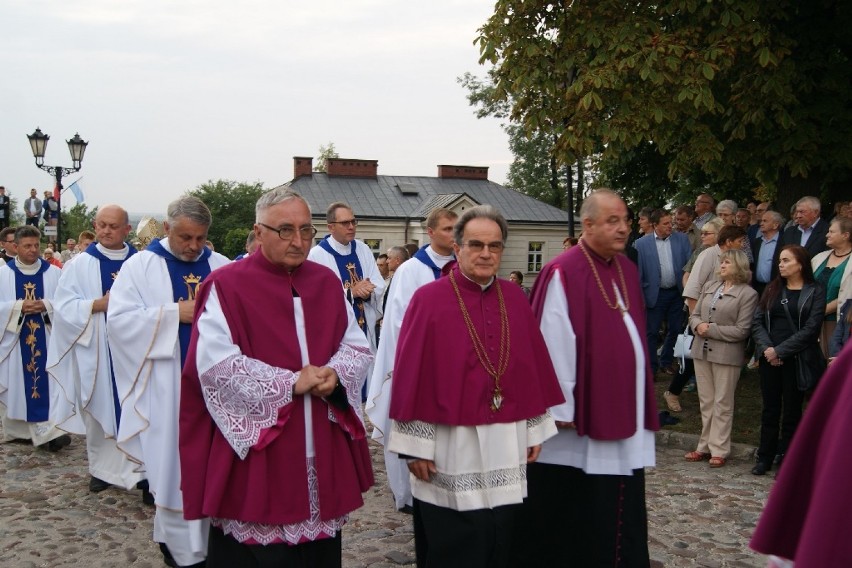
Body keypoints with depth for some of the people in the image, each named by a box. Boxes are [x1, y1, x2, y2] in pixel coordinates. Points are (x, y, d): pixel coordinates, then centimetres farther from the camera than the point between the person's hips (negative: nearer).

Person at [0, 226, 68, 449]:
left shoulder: (54, 272, 3)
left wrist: (46, 305, -17)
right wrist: (19, 307, -17)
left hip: (46, 340, 0)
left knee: (47, 383, -4)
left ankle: (49, 431, -4)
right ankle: (18, 430, 18)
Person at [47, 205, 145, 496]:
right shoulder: (81, 265, 3)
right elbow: (64, 306, -4)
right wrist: (100, 304, -16)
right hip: (96, 351, 0)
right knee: (99, 409, 7)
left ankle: (136, 465, 8)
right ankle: (102, 468, 19)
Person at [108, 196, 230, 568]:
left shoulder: (220, 266, 7)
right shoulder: (140, 266, -1)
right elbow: (119, 319, -11)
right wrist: (175, 312, -17)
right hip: (166, 386, -3)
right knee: (174, 467, 3)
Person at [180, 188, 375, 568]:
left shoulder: (327, 283, 10)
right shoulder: (226, 286, -7)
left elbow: (358, 347, 10)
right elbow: (215, 365, -17)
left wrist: (334, 375, -13)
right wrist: (290, 383, -17)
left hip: (323, 453, 5)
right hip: (253, 454, -5)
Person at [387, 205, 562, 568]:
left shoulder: (515, 300, 5)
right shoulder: (429, 300, -9)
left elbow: (533, 367, 10)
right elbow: (412, 373, -9)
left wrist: (536, 429, 9)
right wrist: (415, 445, -10)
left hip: (506, 446, 4)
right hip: (450, 446, -4)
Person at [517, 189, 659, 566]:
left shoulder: (627, 271, 10)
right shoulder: (563, 274, -14)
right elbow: (555, 345, -16)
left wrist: (639, 402, 18)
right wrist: (561, 408, -17)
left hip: (622, 407, 7)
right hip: (581, 413, -7)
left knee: (621, 507, 13)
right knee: (571, 513, 4)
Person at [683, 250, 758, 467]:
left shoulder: (748, 294, -7)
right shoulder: (709, 286, 13)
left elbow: (742, 330, -12)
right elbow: (694, 315, 15)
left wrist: (712, 329, -14)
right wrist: (698, 325, -8)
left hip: (727, 355, -6)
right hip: (702, 351, 6)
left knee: (722, 404, 2)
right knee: (706, 402, 12)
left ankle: (718, 450, 9)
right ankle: (705, 446, 20)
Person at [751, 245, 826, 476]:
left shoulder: (815, 292, -2)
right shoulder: (772, 289, 11)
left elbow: (810, 328, -11)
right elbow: (757, 321, 4)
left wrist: (780, 351, -14)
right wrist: (766, 348, -13)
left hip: (797, 359, -4)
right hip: (769, 359, 4)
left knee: (792, 410, 5)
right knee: (770, 409, 9)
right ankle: (765, 458, 17)